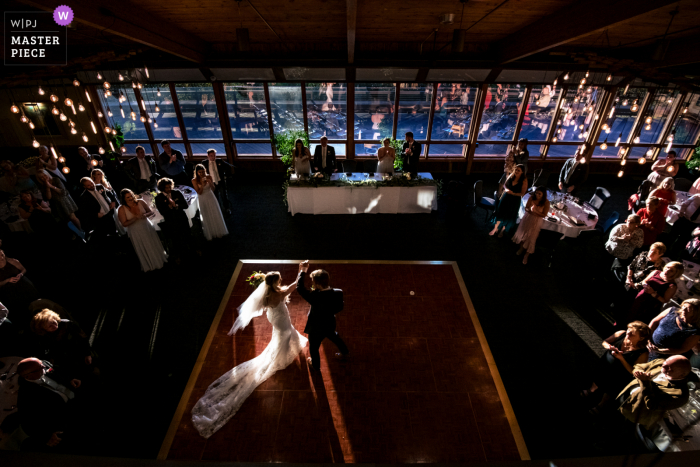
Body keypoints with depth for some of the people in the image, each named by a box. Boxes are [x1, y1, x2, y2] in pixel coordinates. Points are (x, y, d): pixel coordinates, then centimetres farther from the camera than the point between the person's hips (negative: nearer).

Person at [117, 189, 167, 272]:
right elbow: (124, 224, -15)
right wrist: (135, 218, -27)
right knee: (143, 250, 12)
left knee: (154, 246, 16)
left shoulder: (141, 202, -9)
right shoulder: (122, 209, -14)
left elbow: (151, 212, -1)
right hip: (136, 232, -2)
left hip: (147, 228, 2)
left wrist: (145, 215, -22)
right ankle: (149, 266, 32)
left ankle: (160, 260, 39)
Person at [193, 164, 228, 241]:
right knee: (207, 217, 8)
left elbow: (213, 189, -9)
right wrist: (202, 184, -29)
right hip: (202, 200, -2)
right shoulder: (194, 180, -15)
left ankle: (218, 232, 30)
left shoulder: (208, 177, -10)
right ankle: (209, 234, 25)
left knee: (215, 215, 10)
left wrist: (210, 183, -28)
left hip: (211, 197, 2)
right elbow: (199, 192, -17)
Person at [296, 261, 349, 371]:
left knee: (313, 348, 26)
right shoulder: (338, 293, -25)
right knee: (334, 337, 37)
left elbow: (299, 287, -28)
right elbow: (339, 308, -7)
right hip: (330, 325, 5)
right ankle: (344, 351, 63)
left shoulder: (315, 297, -40)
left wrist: (303, 271, -18)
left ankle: (315, 365, 54)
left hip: (316, 329, -5)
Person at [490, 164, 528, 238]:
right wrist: (506, 189, -14)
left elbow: (522, 193, -15)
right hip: (506, 197, 3)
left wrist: (513, 193, -26)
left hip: (515, 200, -3)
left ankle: (502, 230, 33)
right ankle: (495, 229, 26)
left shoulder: (524, 180, -17)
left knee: (508, 215, 10)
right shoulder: (511, 176, -5)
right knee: (500, 212, 9)